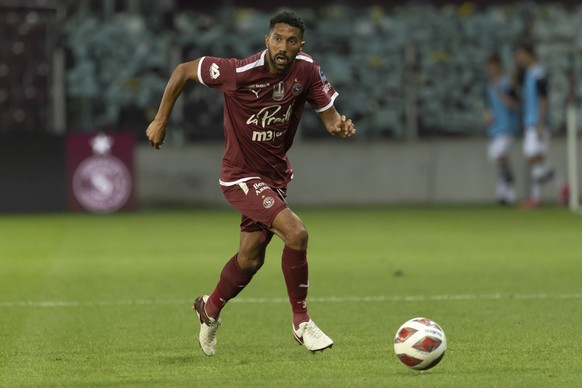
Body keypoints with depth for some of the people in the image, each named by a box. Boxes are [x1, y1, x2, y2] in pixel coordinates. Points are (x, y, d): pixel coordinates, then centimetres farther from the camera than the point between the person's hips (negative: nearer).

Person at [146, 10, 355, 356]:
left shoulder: (307, 71, -12)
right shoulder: (240, 72, -24)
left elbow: (329, 115, -4)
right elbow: (183, 71, -11)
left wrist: (340, 125, -29)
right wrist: (161, 120, -6)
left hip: (275, 174, 6)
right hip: (242, 175, -6)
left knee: (250, 259, 18)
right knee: (296, 233, -24)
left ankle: (211, 308, 47)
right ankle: (302, 322, -9)